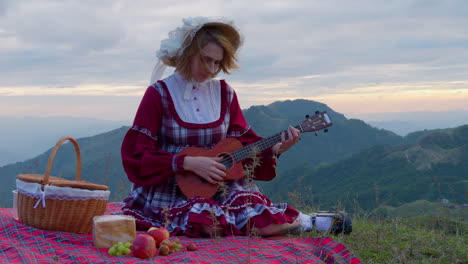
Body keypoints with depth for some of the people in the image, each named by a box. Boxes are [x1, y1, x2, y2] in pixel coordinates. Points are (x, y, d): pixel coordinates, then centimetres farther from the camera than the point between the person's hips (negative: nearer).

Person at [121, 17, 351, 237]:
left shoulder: (225, 93, 5)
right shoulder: (159, 94, -7)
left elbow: (243, 141, 7)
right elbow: (137, 155, -11)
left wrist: (274, 150, -13)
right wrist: (188, 162, -21)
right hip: (170, 195, -3)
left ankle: (305, 221, 3)